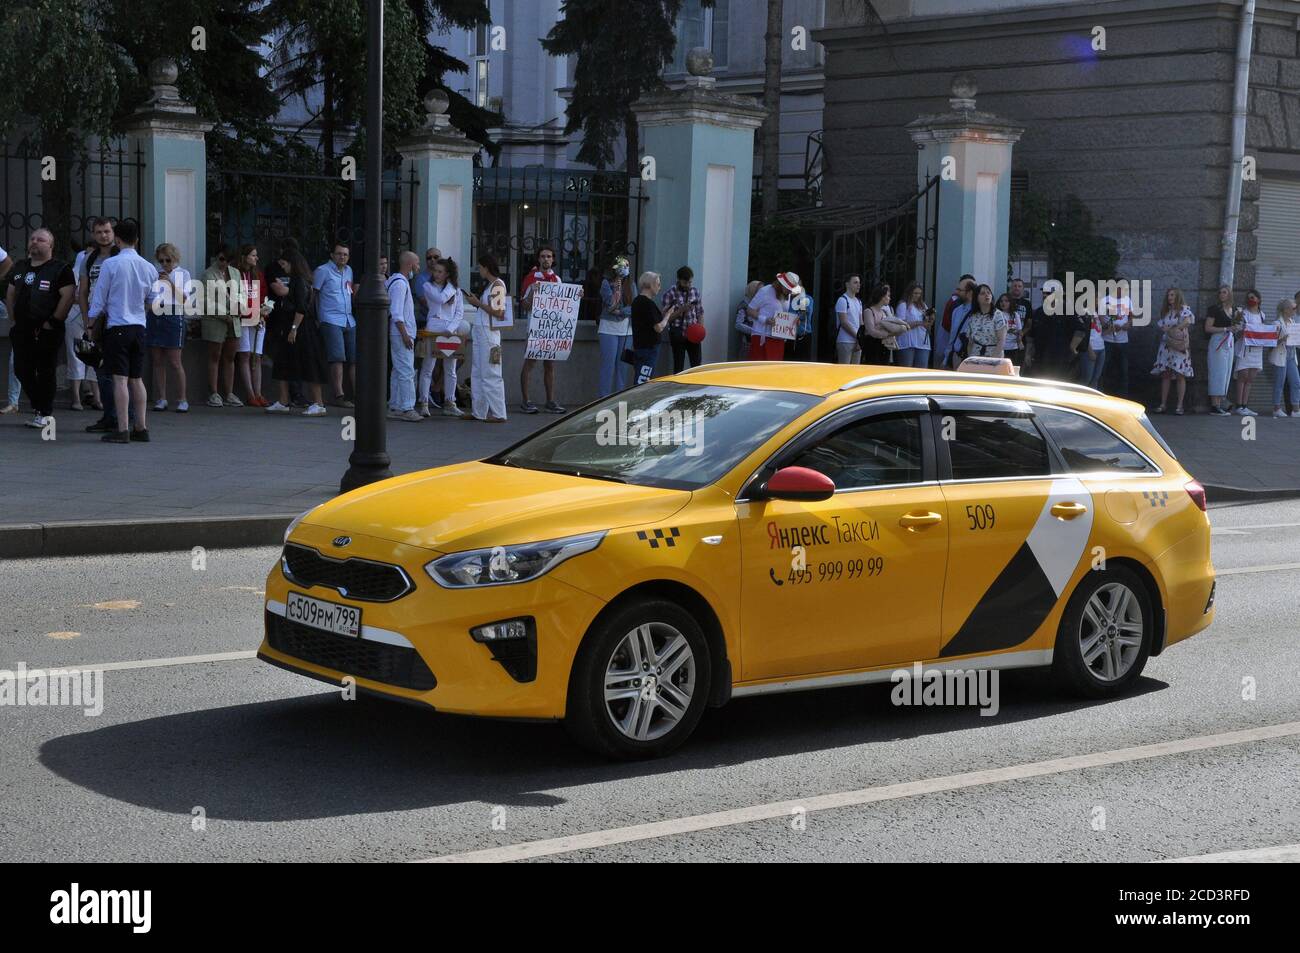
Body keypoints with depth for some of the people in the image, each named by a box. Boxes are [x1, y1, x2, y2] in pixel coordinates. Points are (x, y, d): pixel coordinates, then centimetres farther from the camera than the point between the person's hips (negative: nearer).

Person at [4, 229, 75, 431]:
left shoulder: (61, 269, -5)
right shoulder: (20, 267, 16)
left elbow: (67, 296, -12)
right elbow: (10, 293, 24)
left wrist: (53, 322, -15)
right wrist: (12, 319, 15)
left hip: (46, 331, -6)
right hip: (21, 330, 6)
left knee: (46, 372, -3)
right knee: (21, 370, 6)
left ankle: (46, 413, 7)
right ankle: (38, 407, 22)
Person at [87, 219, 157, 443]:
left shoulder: (111, 264, -10)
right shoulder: (148, 268, 4)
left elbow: (99, 299, -5)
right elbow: (152, 301, 14)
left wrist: (93, 322, 8)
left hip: (117, 326, -5)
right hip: (139, 327, 5)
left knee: (120, 379, -6)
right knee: (137, 378, 11)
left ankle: (122, 430, -8)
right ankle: (141, 428, 12)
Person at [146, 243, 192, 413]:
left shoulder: (182, 274, 6)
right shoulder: (155, 273, 15)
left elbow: (184, 299, -5)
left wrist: (170, 283, -16)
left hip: (173, 316, -4)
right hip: (154, 315, 4)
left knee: (174, 361, -6)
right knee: (157, 361, 5)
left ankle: (181, 400, 0)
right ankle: (160, 399, 10)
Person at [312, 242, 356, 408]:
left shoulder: (348, 270, 18)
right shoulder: (323, 271, -3)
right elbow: (313, 294, -4)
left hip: (350, 321, 7)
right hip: (331, 320, -7)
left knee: (355, 359, 4)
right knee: (338, 358, -14)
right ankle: (339, 396, -14)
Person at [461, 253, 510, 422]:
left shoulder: (498, 285, -11)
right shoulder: (489, 285, 17)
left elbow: (498, 313, -18)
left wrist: (478, 303, -13)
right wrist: (475, 301, 9)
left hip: (489, 334, -10)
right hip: (480, 333, 10)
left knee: (490, 375, -8)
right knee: (477, 375, 11)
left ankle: (498, 414, -5)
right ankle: (478, 412, 16)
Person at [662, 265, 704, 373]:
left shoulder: (695, 291, 8)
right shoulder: (670, 294, -6)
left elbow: (700, 313, 12)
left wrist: (701, 328, -4)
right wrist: (682, 310, -20)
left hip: (694, 333, 4)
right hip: (678, 334, -4)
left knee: (696, 365, 3)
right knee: (678, 367, 1)